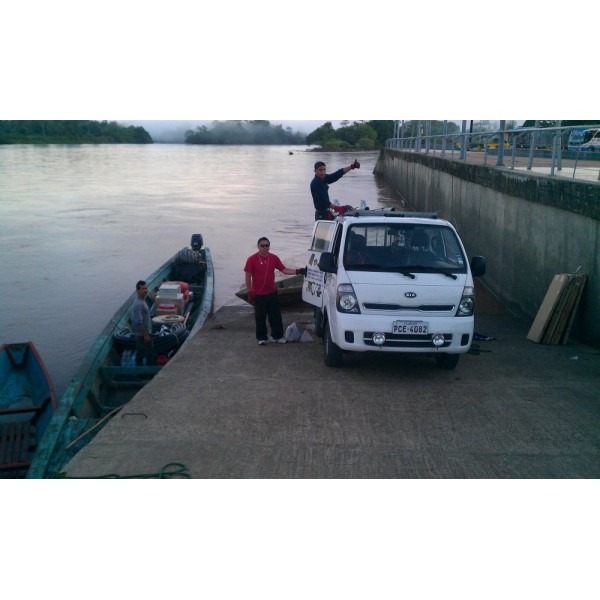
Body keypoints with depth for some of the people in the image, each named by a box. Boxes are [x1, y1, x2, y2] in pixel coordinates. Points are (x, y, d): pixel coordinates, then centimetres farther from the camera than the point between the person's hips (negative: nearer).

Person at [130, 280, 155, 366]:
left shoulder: (143, 301, 8)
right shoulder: (138, 304, -24)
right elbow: (139, 322, -26)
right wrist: (146, 335, -23)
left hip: (140, 334, 10)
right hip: (143, 334, -10)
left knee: (140, 354, 17)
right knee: (150, 353, -1)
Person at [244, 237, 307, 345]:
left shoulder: (274, 258, 2)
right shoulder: (252, 259, -10)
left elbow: (285, 270, 2)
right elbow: (248, 277, -6)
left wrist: (298, 271, -13)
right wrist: (249, 293, -6)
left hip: (272, 293, 4)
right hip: (258, 294, -4)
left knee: (276, 316, 9)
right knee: (260, 317, 6)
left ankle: (277, 336, 22)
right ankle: (261, 338, 19)